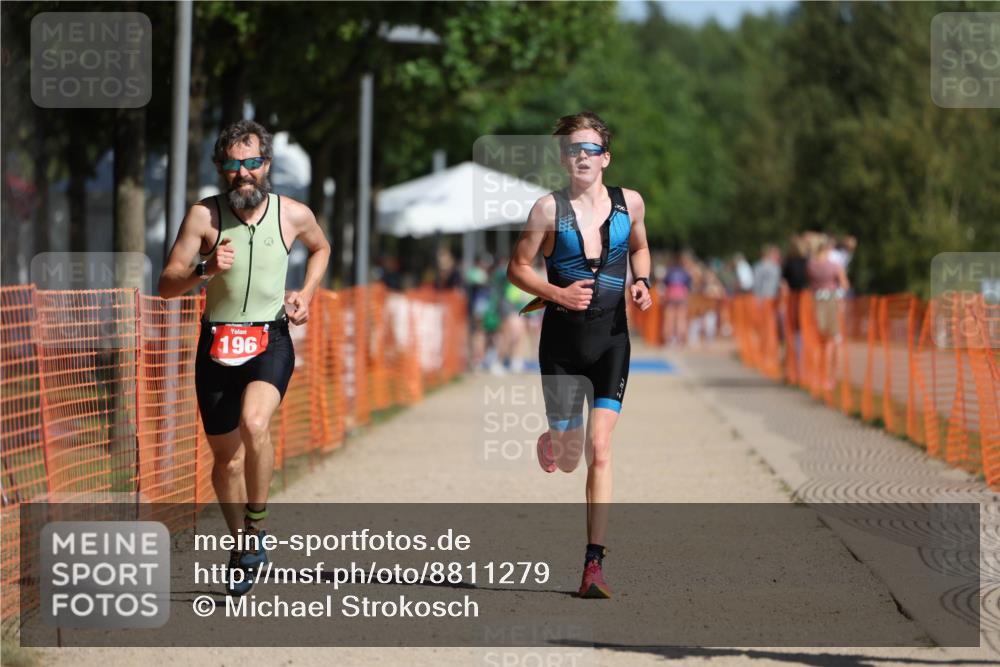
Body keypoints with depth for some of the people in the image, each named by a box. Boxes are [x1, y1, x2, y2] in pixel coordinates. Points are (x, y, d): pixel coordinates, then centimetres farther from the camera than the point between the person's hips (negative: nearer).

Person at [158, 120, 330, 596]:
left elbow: (320, 248, 24)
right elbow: (166, 287, -5)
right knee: (226, 456, 8)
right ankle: (241, 546, 30)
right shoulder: (204, 216, -5)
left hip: (270, 341, -1)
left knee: (254, 423, -29)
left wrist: (306, 294, 9)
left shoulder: (294, 215, -1)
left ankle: (256, 526, -10)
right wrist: (204, 270, -23)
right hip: (217, 343, 1)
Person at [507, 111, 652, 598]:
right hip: (562, 339, -1)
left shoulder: (629, 203, 2)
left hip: (610, 339, 1)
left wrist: (641, 281, 2)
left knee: (599, 449, -13)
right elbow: (517, 267, 0)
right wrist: (557, 293, -16)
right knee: (566, 459, 6)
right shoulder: (550, 209, -6)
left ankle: (594, 563, -14)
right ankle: (551, 441, 47)